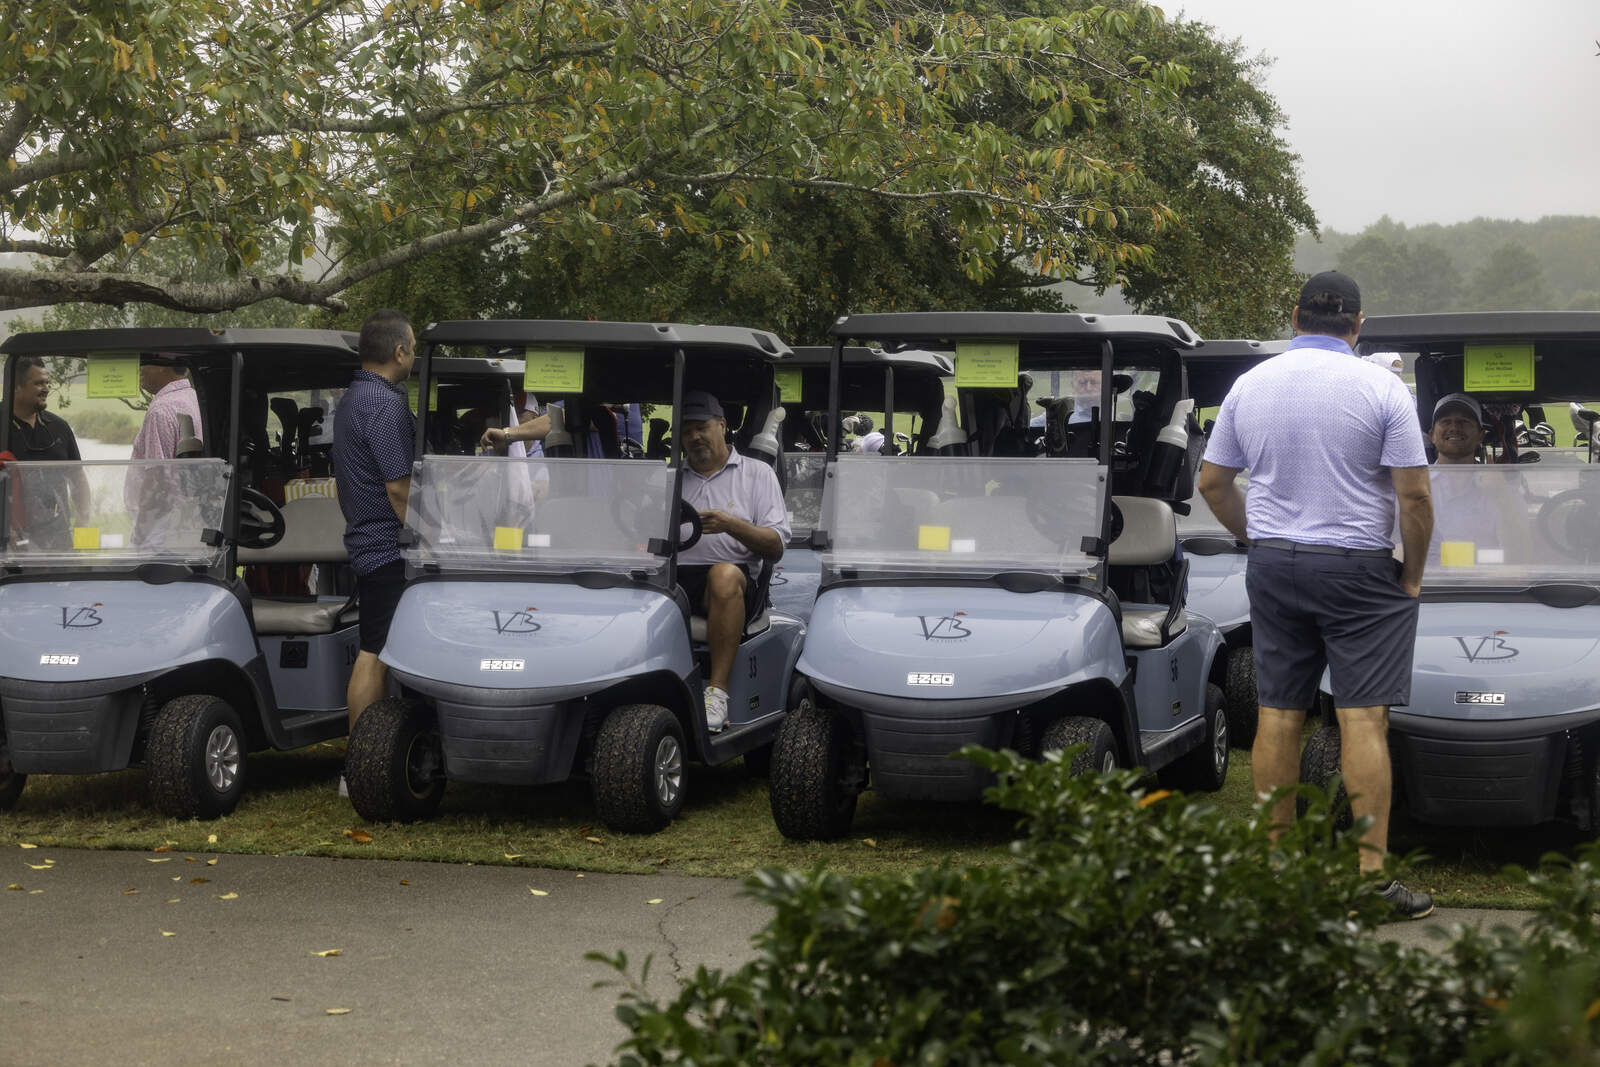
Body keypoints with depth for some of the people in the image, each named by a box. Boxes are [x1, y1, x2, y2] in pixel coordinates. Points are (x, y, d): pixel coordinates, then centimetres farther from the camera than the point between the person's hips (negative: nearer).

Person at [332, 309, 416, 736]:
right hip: (388, 547, -10)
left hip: (365, 539, 10)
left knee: (375, 652, 13)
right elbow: (399, 490, -21)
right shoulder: (387, 405, -18)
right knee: (374, 657, -6)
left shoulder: (352, 397, 14)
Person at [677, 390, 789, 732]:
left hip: (732, 576, -2)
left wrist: (731, 525, -12)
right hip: (672, 577, 2)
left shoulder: (756, 473, 17)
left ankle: (718, 690, -39)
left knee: (724, 574, -39)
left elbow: (776, 547, 5)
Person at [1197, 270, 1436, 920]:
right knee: (1363, 719, -5)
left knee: (1278, 714, 9)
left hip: (1272, 566, 4)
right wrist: (1412, 574, 1)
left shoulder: (1249, 384, 4)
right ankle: (1370, 874, -7)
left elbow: (1212, 483, 10)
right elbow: (1414, 494, -11)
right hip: (1358, 571, -4)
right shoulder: (1380, 388, -9)